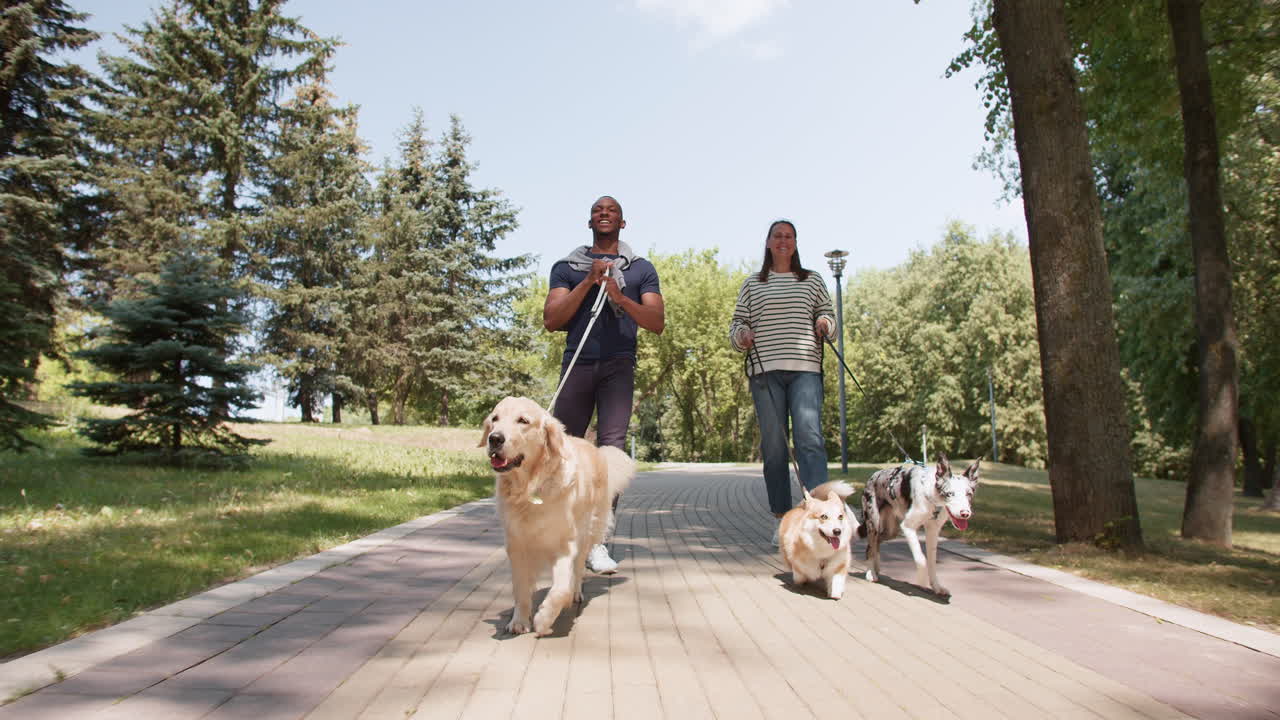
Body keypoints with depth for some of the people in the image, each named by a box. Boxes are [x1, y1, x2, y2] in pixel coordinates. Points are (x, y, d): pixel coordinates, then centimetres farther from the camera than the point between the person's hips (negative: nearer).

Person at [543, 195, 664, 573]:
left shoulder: (641, 268, 15)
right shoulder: (567, 267, 15)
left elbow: (657, 323, 5)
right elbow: (551, 320, 3)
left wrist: (620, 297, -11)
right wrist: (589, 282, -5)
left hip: (618, 366, -1)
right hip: (577, 364, 1)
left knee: (612, 446, -13)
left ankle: (599, 542, -12)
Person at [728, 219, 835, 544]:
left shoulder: (813, 280, 18)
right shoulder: (752, 284, 18)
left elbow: (828, 315, 20)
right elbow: (737, 322, 17)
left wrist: (824, 322, -3)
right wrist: (741, 335, -4)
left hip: (805, 368, -1)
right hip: (764, 370, 1)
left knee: (809, 438, -17)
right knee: (773, 444, -1)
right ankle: (783, 518, 7)